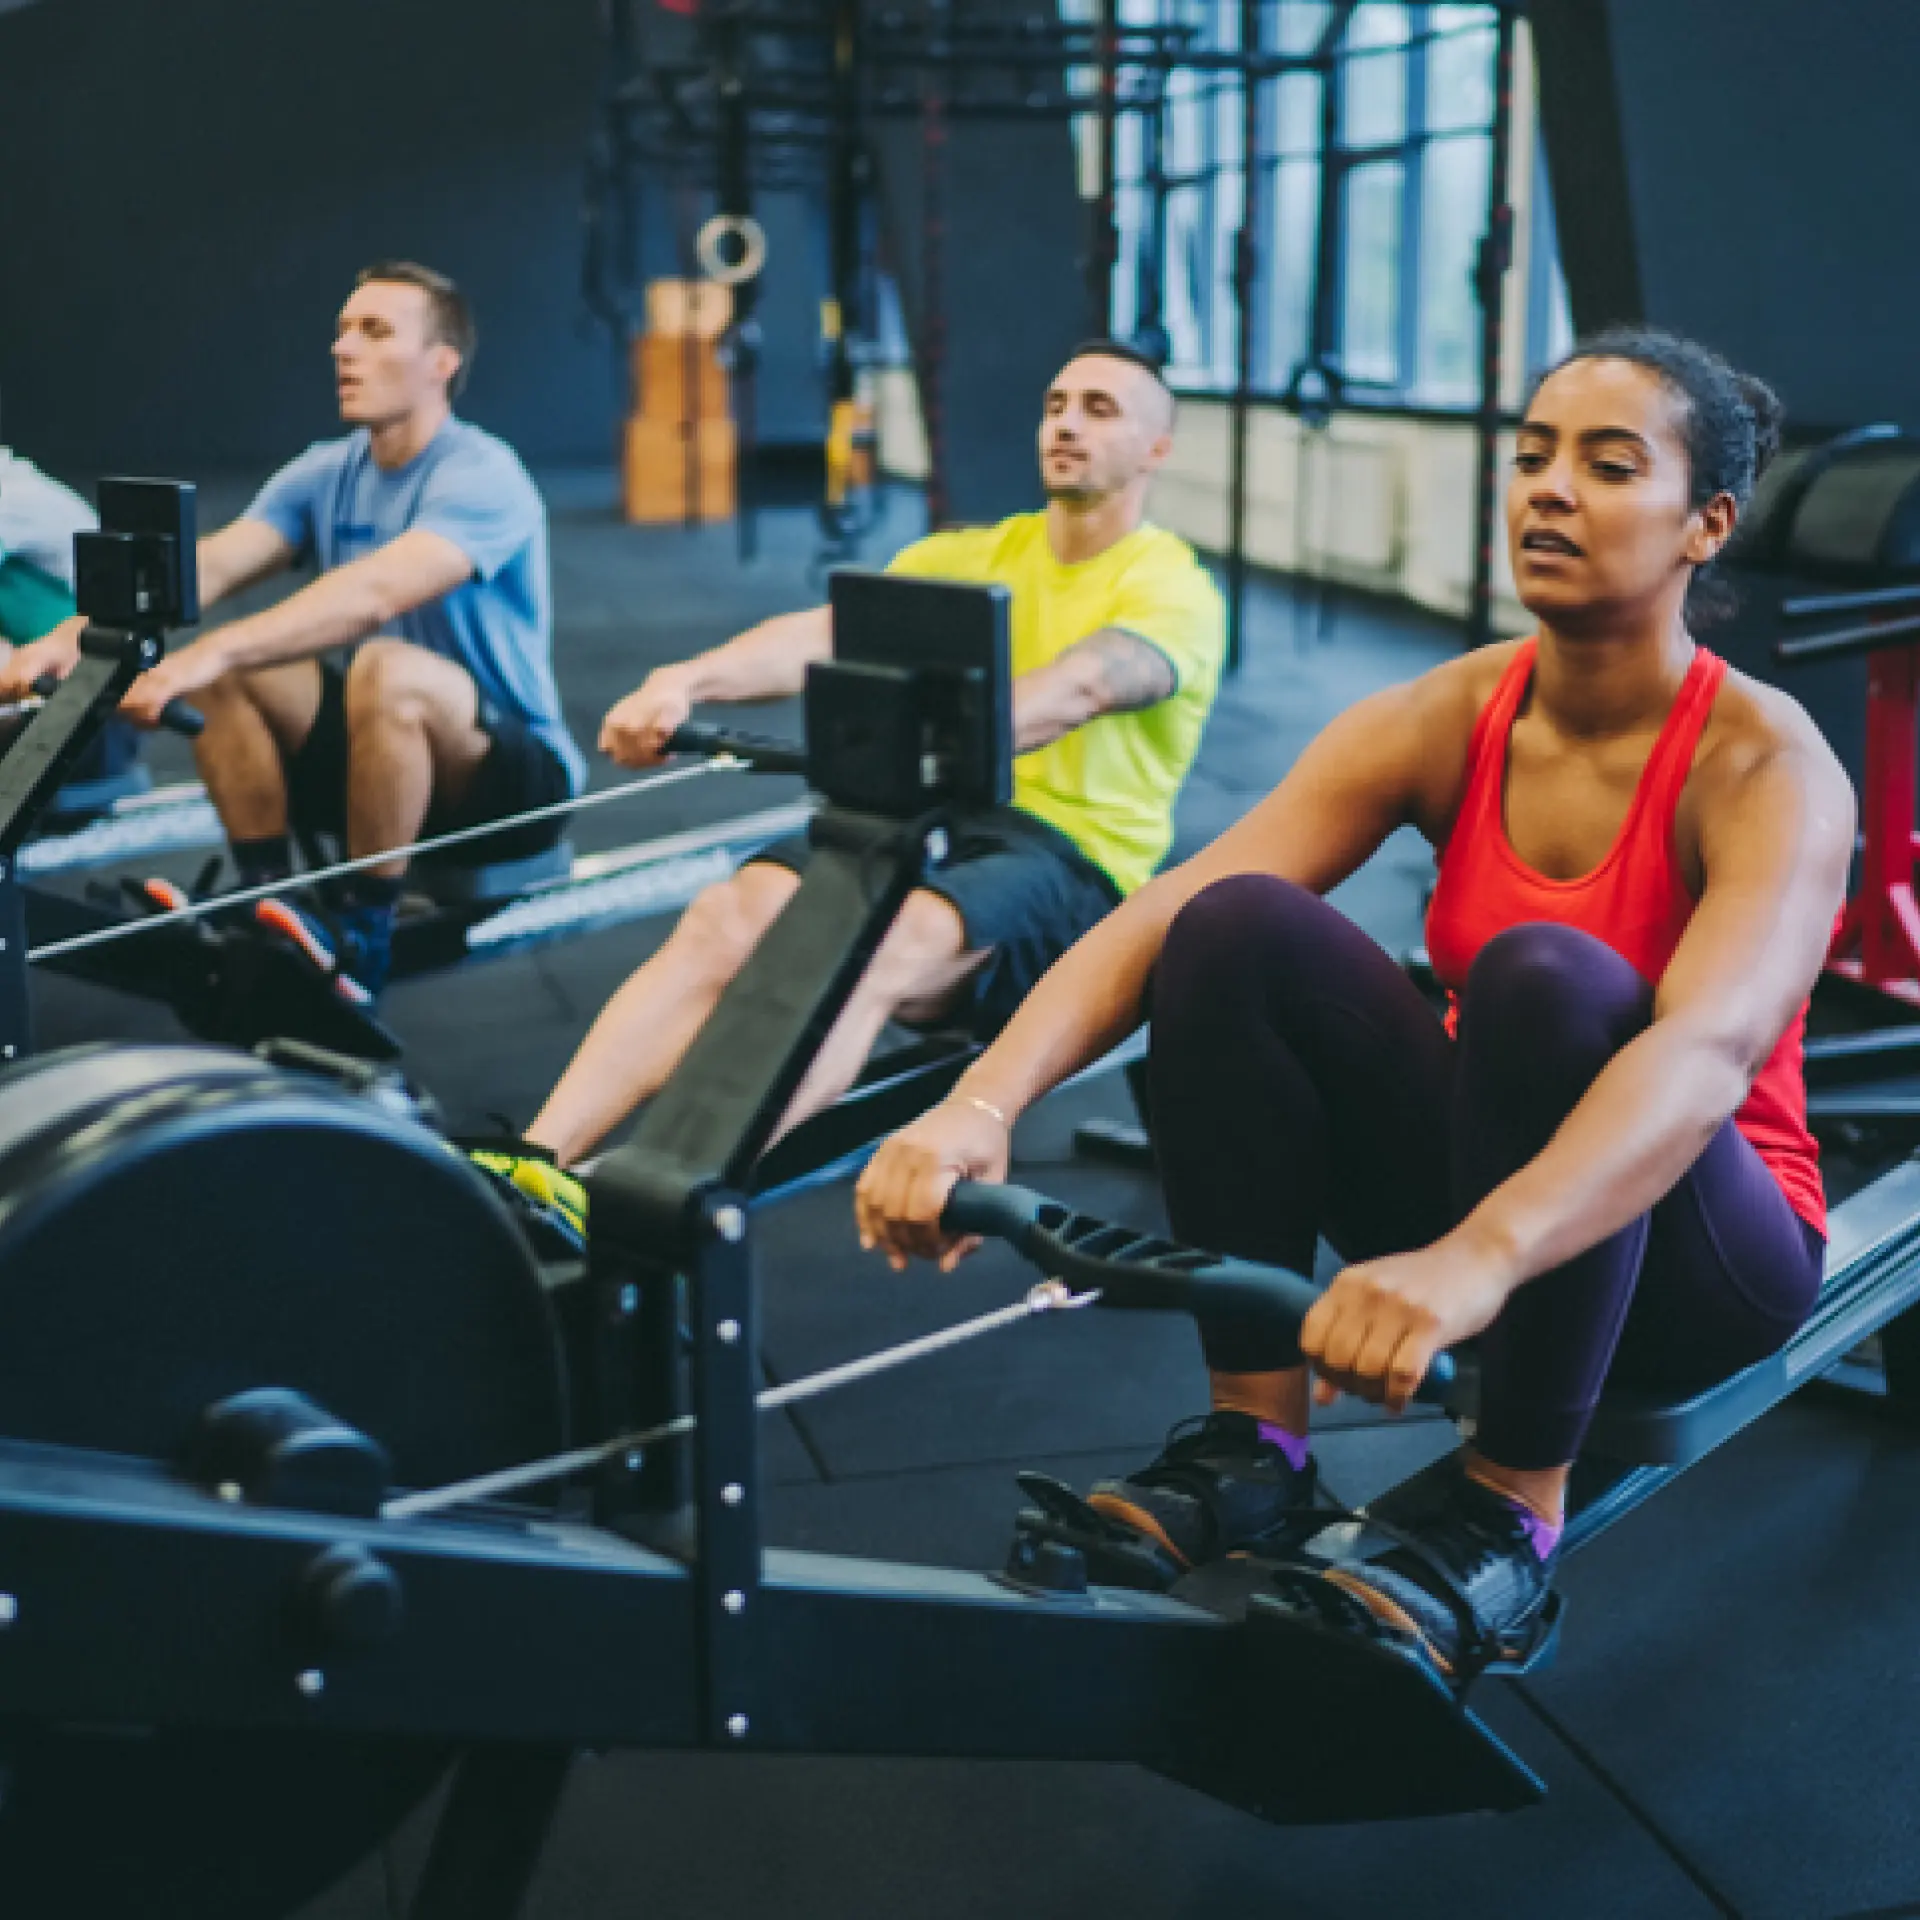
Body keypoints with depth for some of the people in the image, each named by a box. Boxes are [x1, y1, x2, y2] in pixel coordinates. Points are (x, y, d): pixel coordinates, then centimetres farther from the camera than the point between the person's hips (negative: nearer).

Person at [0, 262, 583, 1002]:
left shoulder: (481, 476, -19)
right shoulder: (326, 473, 3)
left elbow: (374, 594, -37)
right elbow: (209, 566, -12)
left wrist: (214, 651, -49)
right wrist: (75, 635, -29)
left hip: (516, 777, -6)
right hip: (385, 752, 6)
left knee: (387, 669, -36)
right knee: (221, 670, -13)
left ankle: (361, 942, -21)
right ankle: (269, 910, -6)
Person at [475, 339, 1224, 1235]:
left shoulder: (1175, 588, 0)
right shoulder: (978, 554, 17)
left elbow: (1081, 687, -23)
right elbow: (829, 631, -1)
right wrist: (685, 680, -21)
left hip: (1073, 863, -5)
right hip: (933, 821, 5)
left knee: (871, 951, -36)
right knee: (728, 914, -24)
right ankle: (532, 1164, -36)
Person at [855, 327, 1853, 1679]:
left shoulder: (1768, 767, -19)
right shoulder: (1447, 719, -7)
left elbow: (1710, 1045, -39)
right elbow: (1165, 909, -20)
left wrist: (1477, 1258, -57)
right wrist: (985, 1102, -38)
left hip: (1705, 1253, -4)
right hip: (1482, 1196, 4)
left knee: (1550, 975, -36)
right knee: (1237, 929, -22)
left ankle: (1506, 1520, -24)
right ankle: (1254, 1443, -15)